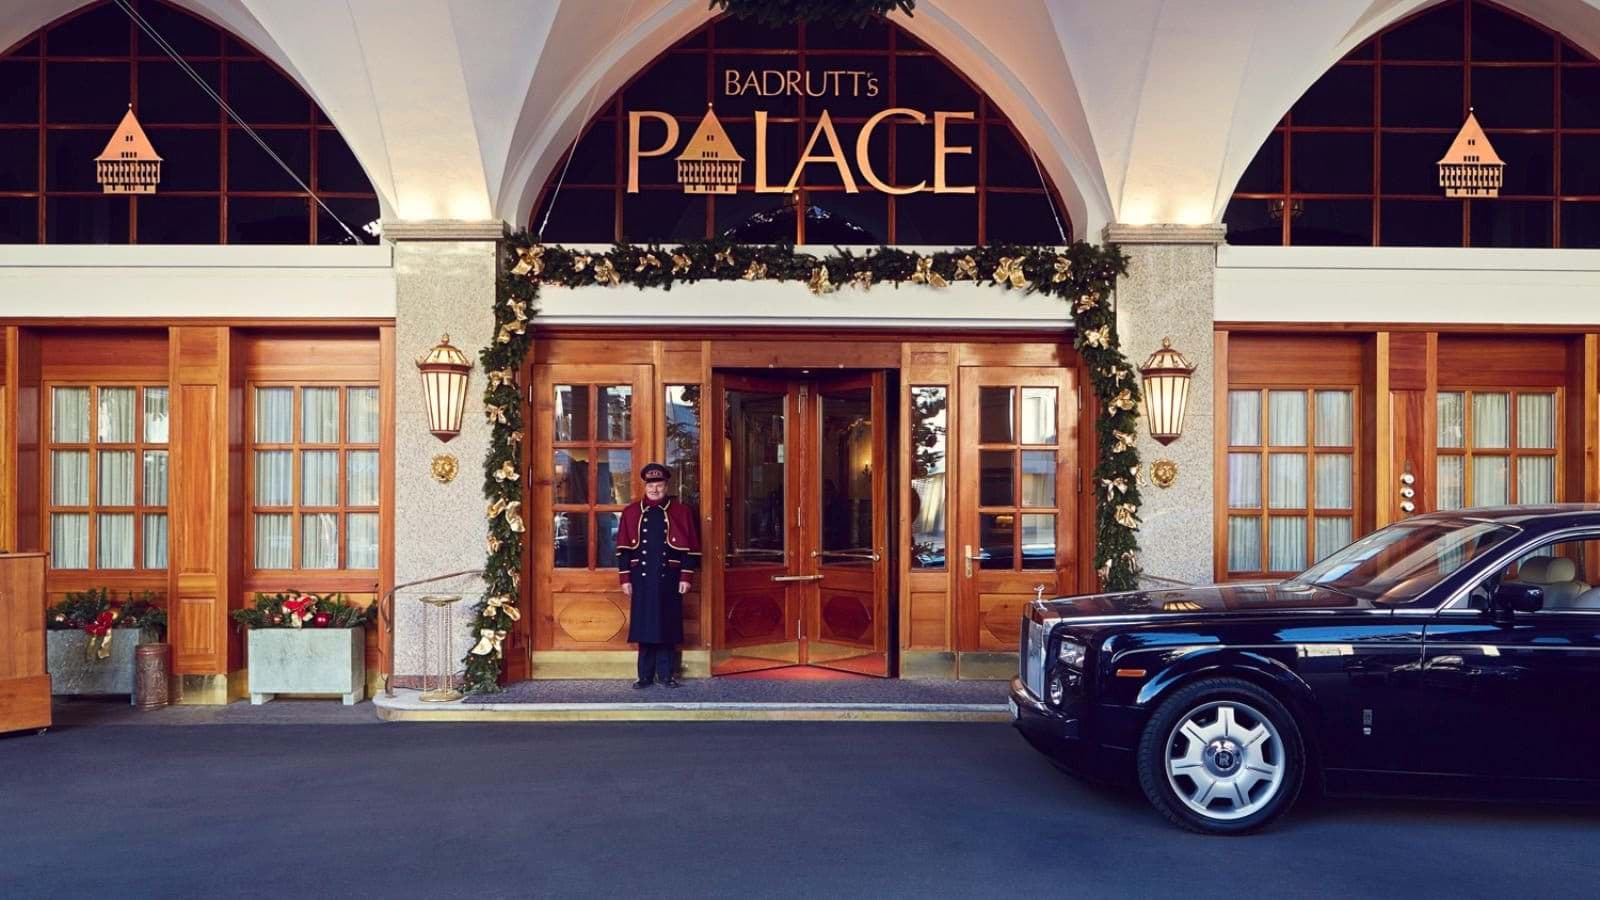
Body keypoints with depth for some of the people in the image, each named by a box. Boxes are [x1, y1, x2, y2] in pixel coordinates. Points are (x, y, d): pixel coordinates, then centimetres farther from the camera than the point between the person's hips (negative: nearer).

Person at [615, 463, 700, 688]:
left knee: (667, 626, 3)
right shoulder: (631, 512, 6)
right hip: (642, 578, 1)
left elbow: (691, 548, 1)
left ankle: (666, 674, 11)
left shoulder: (682, 511, 3)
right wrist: (625, 578, 0)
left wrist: (686, 577, -5)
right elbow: (624, 548, 6)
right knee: (644, 626, 4)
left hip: (669, 579, -1)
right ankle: (645, 675, 12)